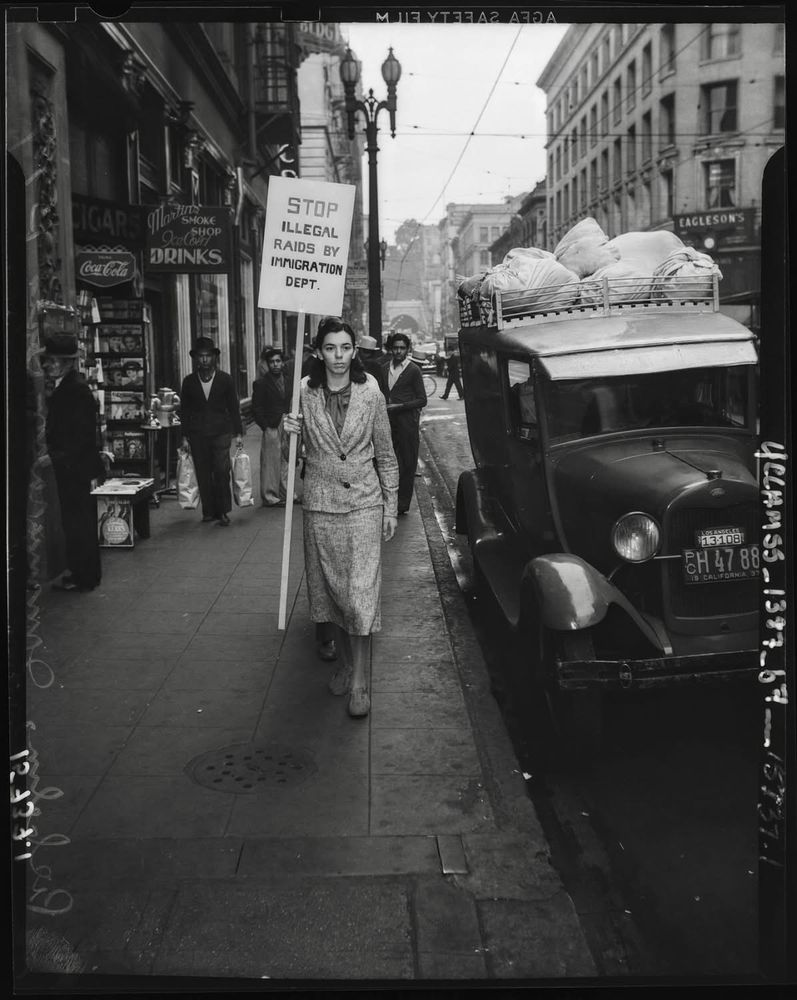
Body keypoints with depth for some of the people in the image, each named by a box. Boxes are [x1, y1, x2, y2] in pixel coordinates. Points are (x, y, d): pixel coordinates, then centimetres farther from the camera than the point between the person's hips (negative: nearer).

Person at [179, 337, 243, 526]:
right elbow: (184, 410, 10)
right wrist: (185, 437, 6)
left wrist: (238, 433, 4)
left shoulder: (225, 379, 5)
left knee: (222, 472, -9)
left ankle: (222, 511, 0)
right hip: (197, 435, 2)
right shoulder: (189, 381, 8)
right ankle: (208, 511, 10)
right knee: (203, 474, 2)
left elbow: (234, 408, 7)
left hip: (221, 432, -1)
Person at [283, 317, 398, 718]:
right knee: (330, 589, 11)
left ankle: (359, 682, 2)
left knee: (361, 593, -6)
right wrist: (290, 433, -11)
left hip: (364, 504, -2)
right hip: (320, 505, 2)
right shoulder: (304, 393, -1)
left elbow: (385, 454, 5)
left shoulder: (370, 393, -3)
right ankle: (345, 661, 31)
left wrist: (391, 505, 5)